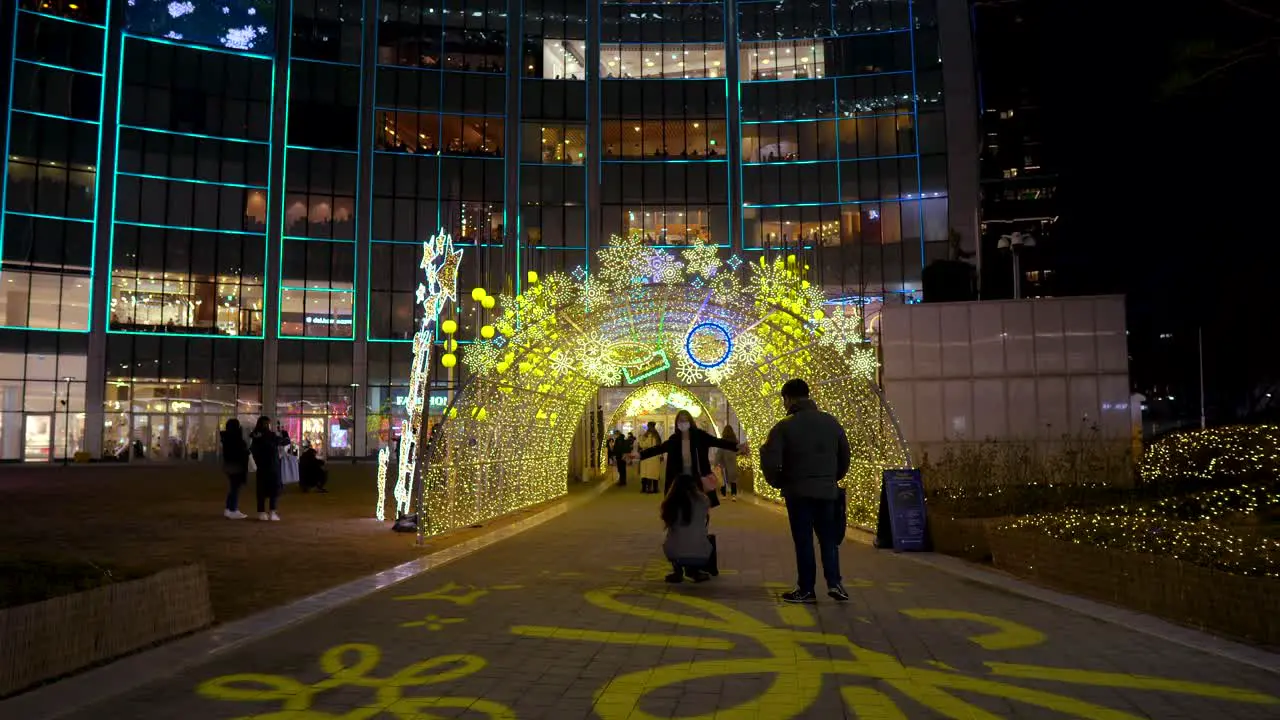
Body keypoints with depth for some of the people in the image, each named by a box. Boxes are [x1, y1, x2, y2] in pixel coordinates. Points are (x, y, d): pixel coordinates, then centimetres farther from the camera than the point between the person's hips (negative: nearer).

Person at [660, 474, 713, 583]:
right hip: (700, 555, -1)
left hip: (674, 554, 2)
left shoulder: (669, 502, 3)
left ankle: (677, 572, 18)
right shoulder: (702, 500, 1)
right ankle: (694, 571, 15)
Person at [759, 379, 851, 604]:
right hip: (827, 491, 4)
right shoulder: (831, 422, 4)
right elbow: (845, 457, 10)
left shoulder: (784, 426, -11)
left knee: (803, 540, 5)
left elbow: (770, 461, -15)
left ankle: (806, 589, 9)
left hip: (798, 491, -3)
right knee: (829, 538, 14)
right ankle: (834, 583, 5)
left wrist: (777, 483, 3)